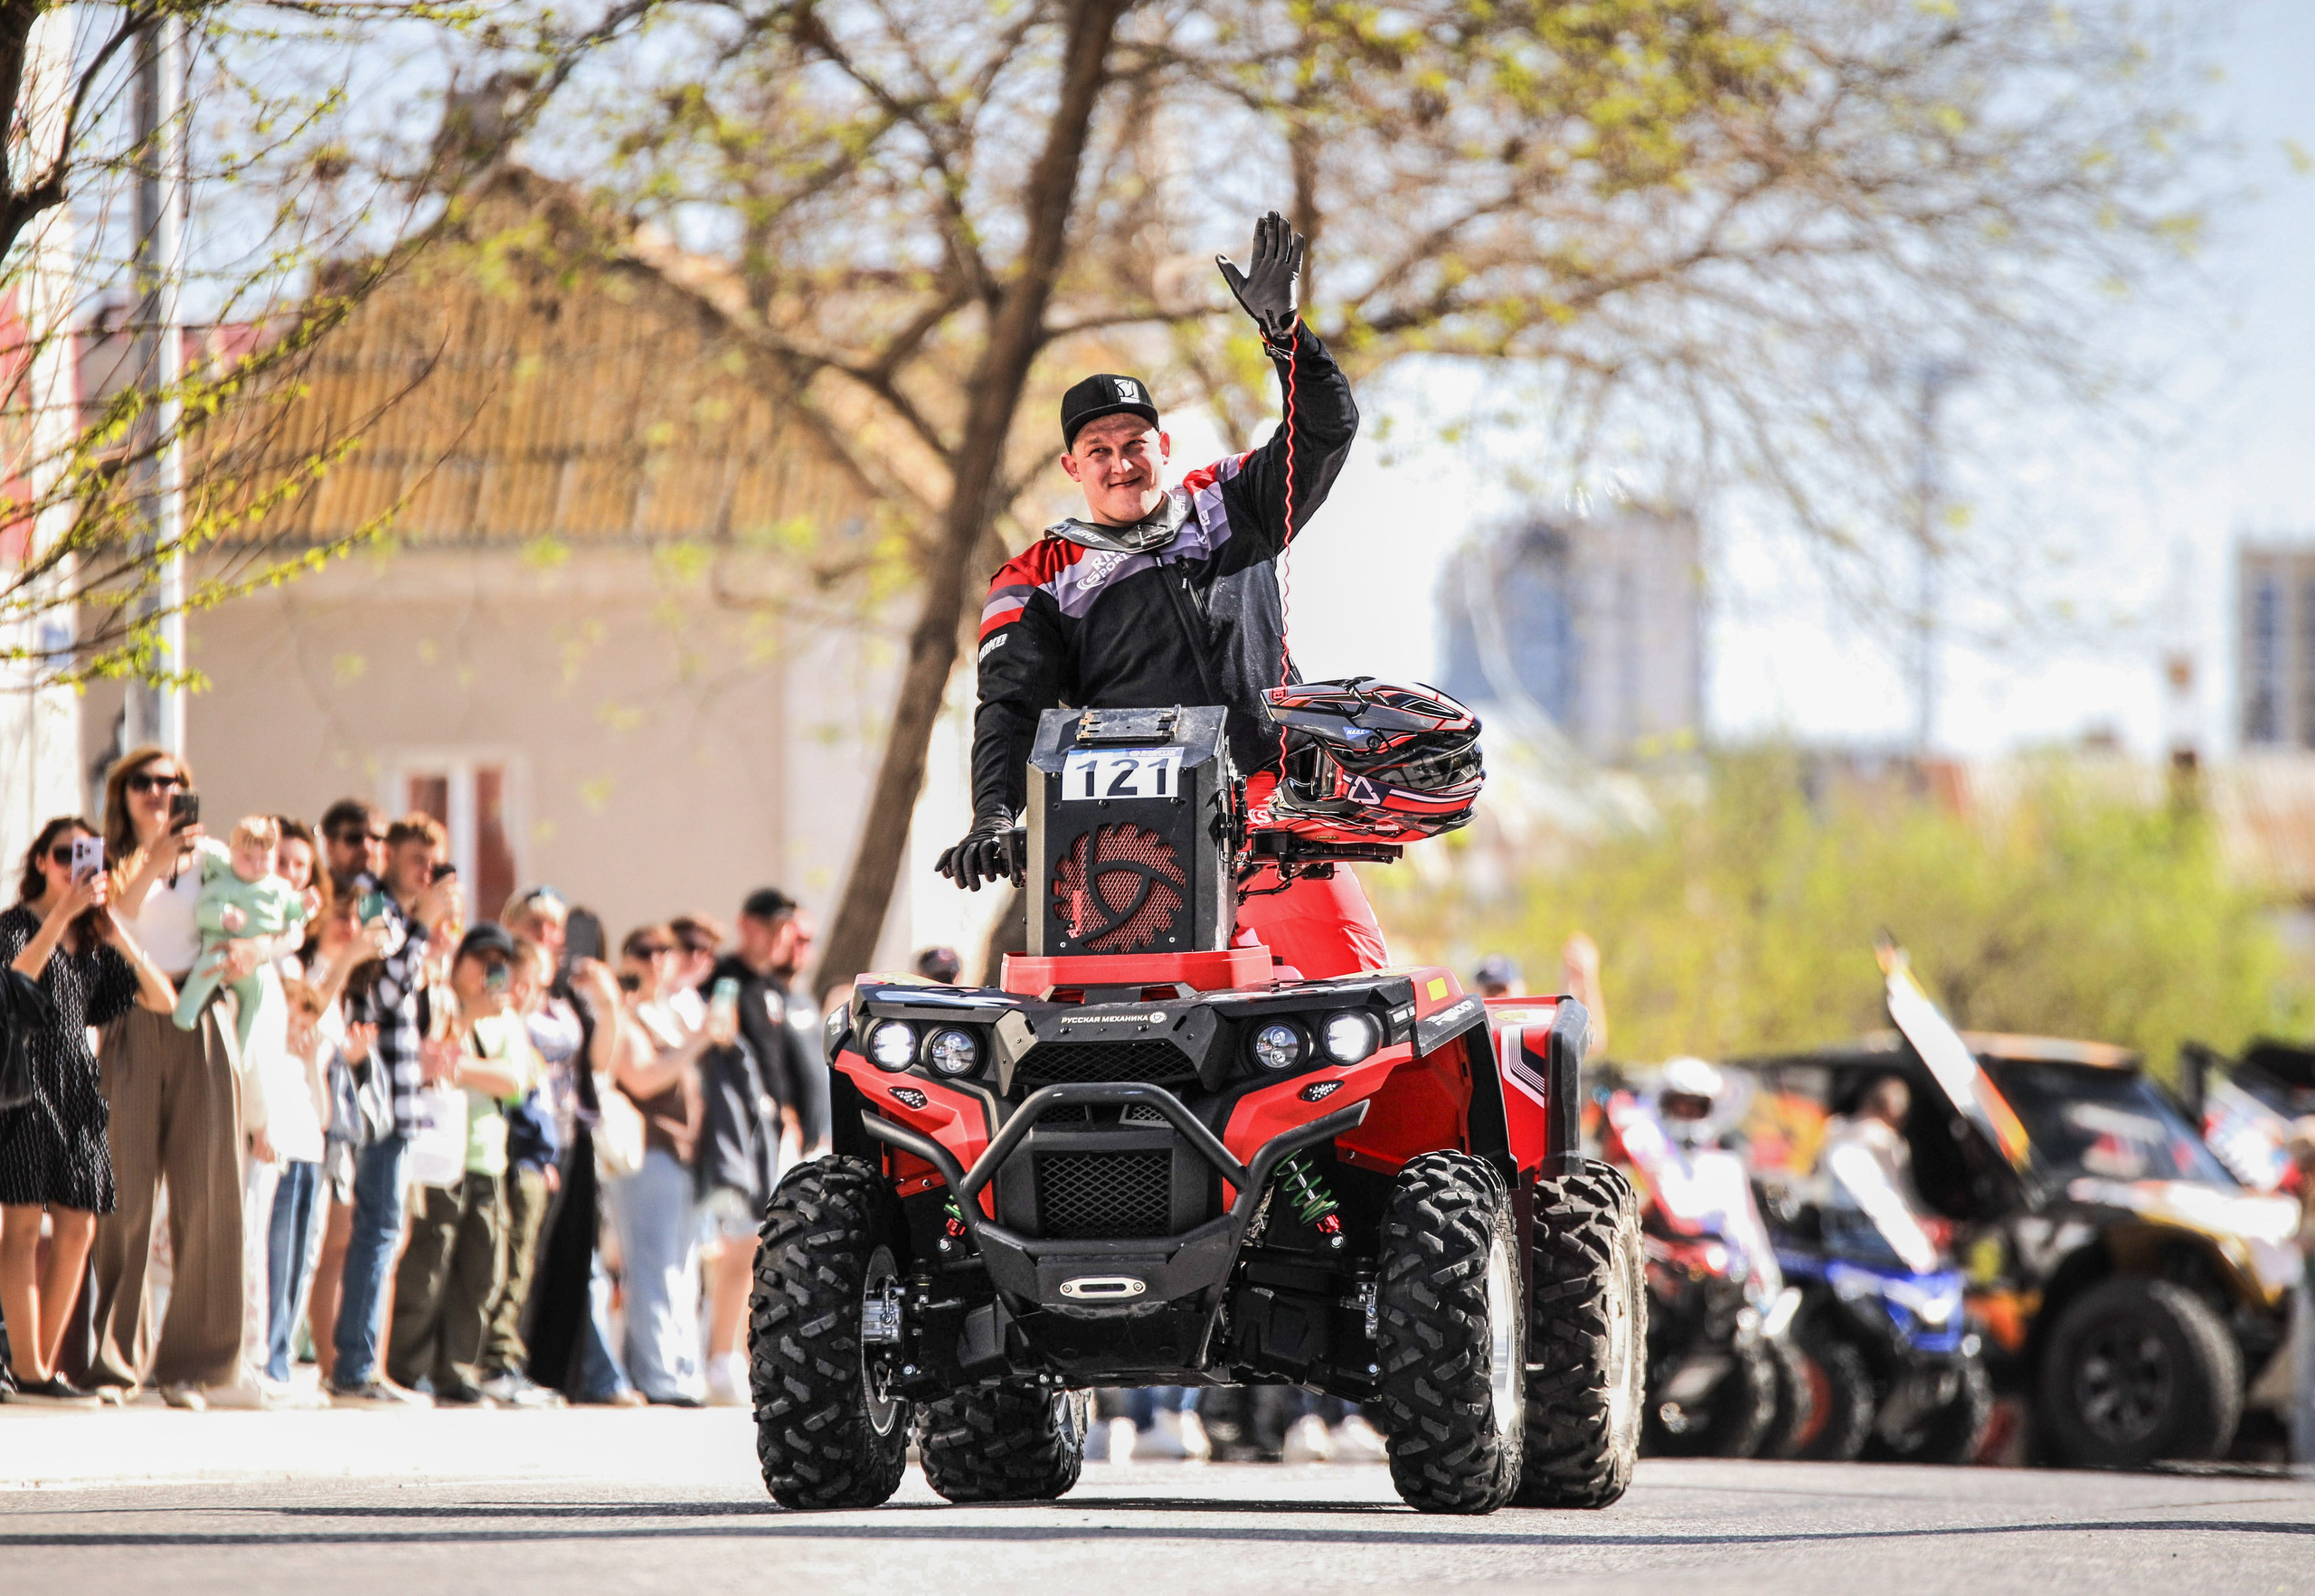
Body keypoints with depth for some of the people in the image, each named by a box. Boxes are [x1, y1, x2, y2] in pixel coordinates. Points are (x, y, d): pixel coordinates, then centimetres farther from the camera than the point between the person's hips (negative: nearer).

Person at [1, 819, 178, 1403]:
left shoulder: (94, 942, 17)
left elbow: (163, 999, 10)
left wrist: (119, 936, -2)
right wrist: (64, 913, -22)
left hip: (75, 1084, 7)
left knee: (76, 1227, 1)